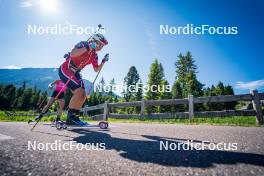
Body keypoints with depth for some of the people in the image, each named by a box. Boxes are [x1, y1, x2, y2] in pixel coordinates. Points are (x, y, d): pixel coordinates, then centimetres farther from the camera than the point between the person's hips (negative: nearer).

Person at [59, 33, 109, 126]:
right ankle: (70, 117, -12)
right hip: (65, 70, -8)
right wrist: (87, 48, -40)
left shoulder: (94, 55, 5)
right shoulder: (83, 44, -17)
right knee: (79, 91, -23)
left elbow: (96, 69, 12)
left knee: (83, 96, -1)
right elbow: (72, 54, -35)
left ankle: (74, 117, 10)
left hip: (75, 73, 8)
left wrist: (103, 62, -1)